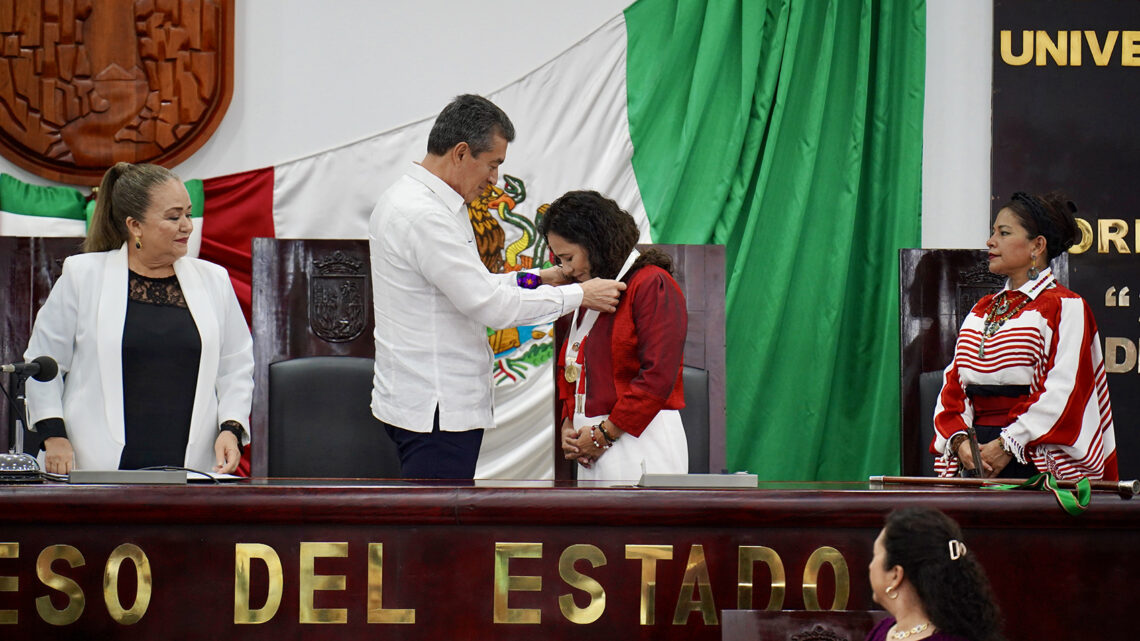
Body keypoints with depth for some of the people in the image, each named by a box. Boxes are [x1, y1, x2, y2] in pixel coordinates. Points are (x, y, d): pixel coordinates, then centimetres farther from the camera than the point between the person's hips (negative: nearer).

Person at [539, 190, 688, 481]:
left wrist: (604, 434, -12)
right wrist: (568, 425, 7)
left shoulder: (652, 285, -7)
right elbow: (571, 369, 26)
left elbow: (658, 377, -15)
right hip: (594, 447, 8)